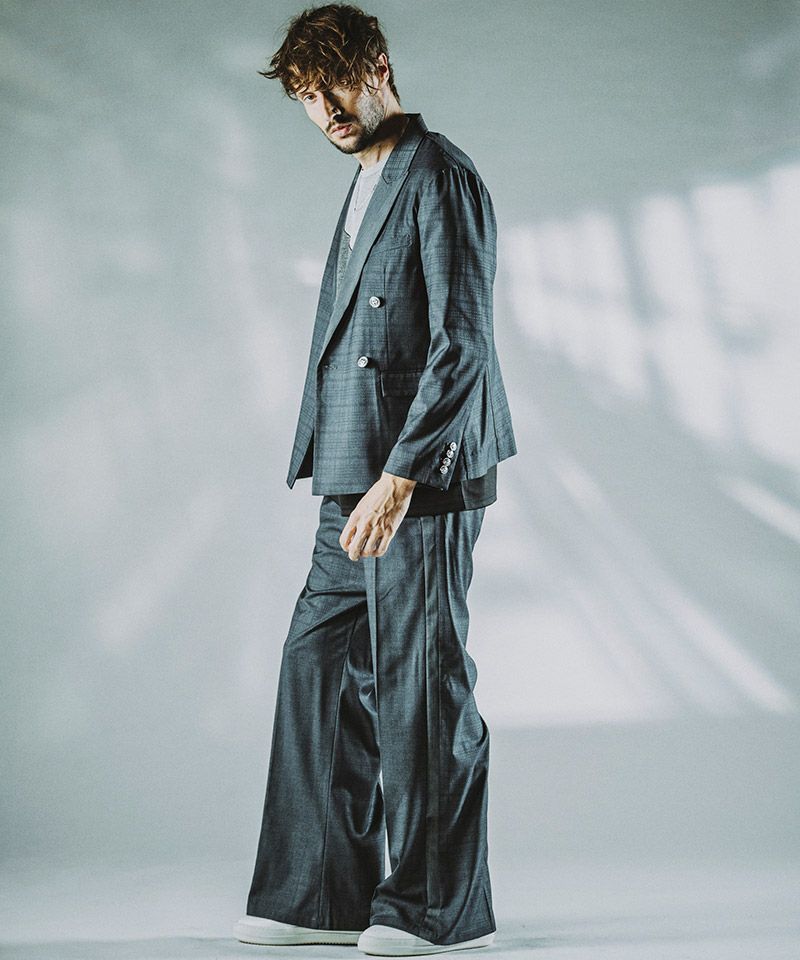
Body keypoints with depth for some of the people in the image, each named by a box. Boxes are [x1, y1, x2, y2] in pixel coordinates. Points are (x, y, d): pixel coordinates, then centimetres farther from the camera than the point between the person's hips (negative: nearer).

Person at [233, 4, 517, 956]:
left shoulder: (441, 178, -10)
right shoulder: (365, 184, 20)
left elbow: (462, 342, -18)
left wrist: (401, 474, -24)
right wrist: (359, 480, 17)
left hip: (423, 478, -9)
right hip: (357, 479, 10)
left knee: (422, 682, -4)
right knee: (318, 664, 8)